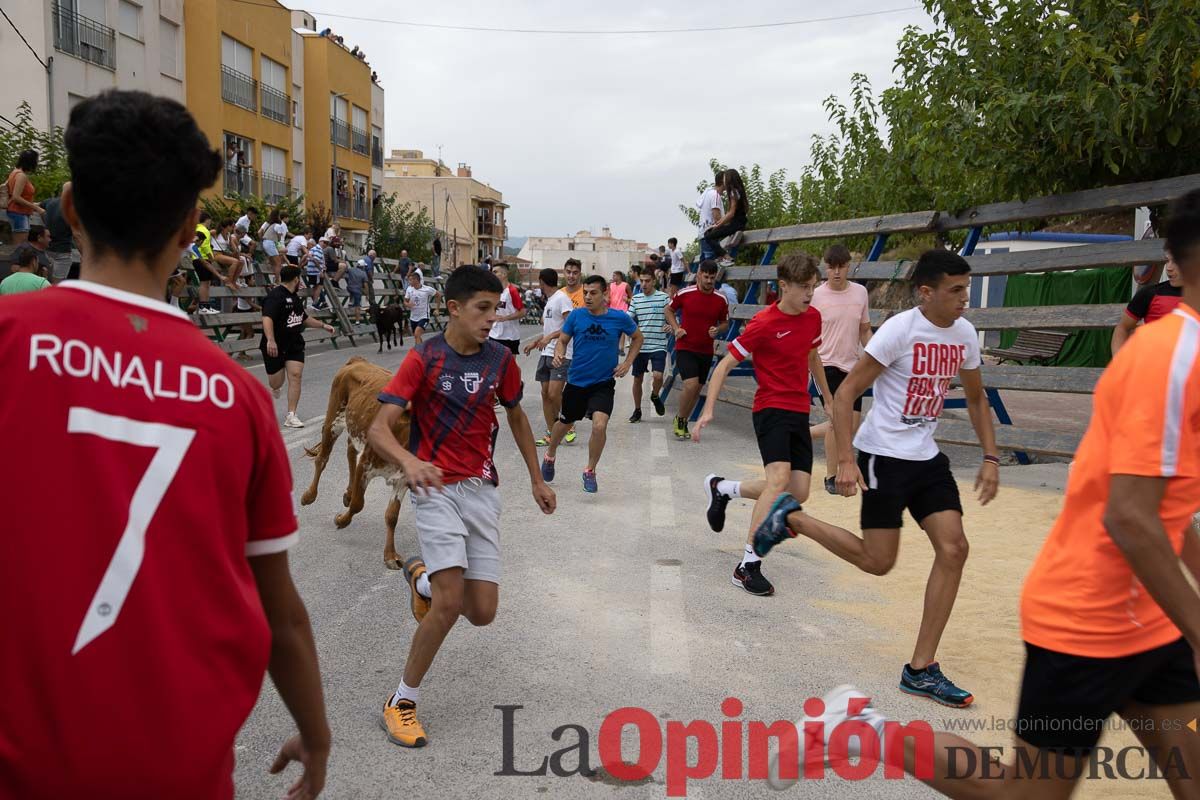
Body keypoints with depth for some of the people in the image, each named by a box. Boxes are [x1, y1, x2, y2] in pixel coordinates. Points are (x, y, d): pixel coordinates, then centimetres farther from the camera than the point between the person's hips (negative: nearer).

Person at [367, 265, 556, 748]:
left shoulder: (500, 360, 2)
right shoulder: (423, 359, -10)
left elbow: (516, 417, 19)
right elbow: (379, 428, -17)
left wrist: (537, 480, 20)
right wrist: (409, 461, -38)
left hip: (482, 489, 4)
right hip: (436, 487, -4)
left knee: (482, 612, 0)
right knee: (450, 601, -18)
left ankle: (423, 579, 34)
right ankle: (402, 702, 4)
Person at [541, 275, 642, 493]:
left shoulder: (620, 318, -10)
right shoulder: (576, 315, -8)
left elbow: (637, 338, 8)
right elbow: (562, 339, 3)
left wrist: (628, 363, -2)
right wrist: (558, 354, -19)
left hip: (604, 383, -2)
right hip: (576, 382, 2)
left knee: (599, 426, -21)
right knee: (565, 423, 18)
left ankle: (590, 471, 3)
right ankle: (550, 456, 49)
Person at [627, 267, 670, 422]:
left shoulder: (664, 297, -3)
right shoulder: (636, 299, 7)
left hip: (658, 346, -3)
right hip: (640, 346, 3)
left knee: (658, 376, -18)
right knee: (637, 378, 9)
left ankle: (655, 396, 15)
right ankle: (637, 410, 26)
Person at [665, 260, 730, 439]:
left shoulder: (721, 300, 0)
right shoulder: (685, 293, -6)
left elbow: (725, 323, 13)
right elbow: (668, 310, 10)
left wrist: (717, 330, -10)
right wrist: (676, 328, -5)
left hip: (706, 351, 4)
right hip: (685, 348, -4)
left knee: (697, 389, 10)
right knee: (691, 385, -19)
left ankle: (683, 422, 29)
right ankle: (679, 420, 4)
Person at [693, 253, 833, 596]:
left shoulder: (813, 317, 6)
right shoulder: (763, 324, -13)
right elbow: (725, 365, -9)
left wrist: (828, 398, 30)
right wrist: (709, 409, -16)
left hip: (800, 412, 7)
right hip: (771, 409, -7)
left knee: (798, 493, 0)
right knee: (779, 478, -26)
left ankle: (722, 488, 21)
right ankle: (748, 565, -18)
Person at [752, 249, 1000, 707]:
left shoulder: (965, 334, 3)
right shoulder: (900, 330, -17)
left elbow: (976, 398, 18)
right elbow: (846, 394, -16)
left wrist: (990, 457, 9)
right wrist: (846, 461, -23)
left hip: (927, 458, 7)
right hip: (885, 456, -7)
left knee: (953, 550, -4)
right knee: (877, 562, -3)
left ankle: (921, 669, 5)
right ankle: (792, 519, 19)